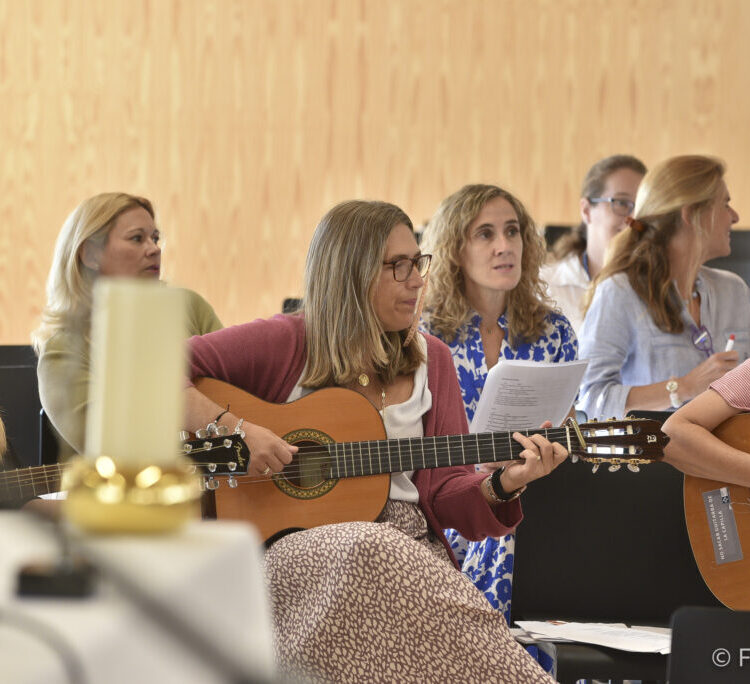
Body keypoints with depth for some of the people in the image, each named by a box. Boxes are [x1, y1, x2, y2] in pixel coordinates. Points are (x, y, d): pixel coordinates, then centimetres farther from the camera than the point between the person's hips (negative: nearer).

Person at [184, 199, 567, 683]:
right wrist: (233, 428, -17)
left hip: (412, 549, 3)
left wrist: (502, 485, -9)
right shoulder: (287, 344, 1)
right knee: (369, 550, -37)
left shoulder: (430, 360, 15)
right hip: (291, 546, -3)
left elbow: (445, 496, 12)